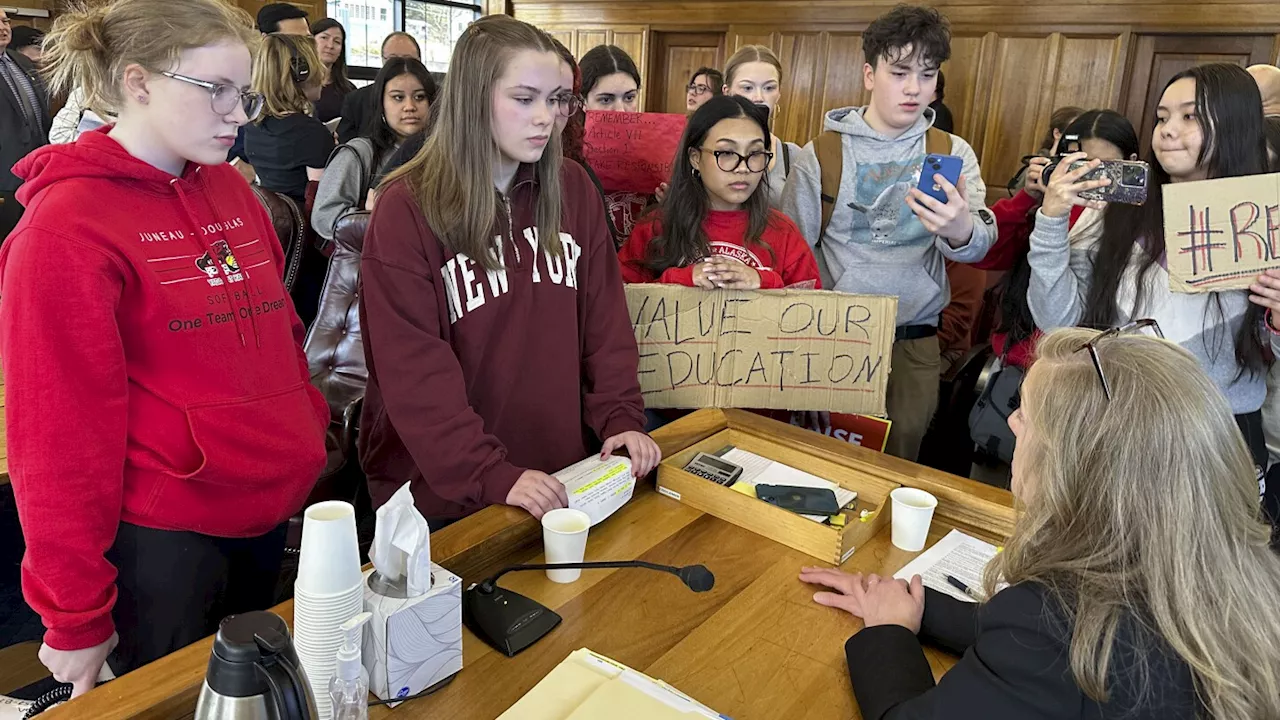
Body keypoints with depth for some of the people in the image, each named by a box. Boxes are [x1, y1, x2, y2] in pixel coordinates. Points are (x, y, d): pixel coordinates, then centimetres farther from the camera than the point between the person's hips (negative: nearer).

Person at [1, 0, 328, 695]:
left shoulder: (229, 188, 6)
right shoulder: (64, 227, -14)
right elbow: (58, 431, -13)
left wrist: (309, 444, 9)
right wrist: (74, 615, -9)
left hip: (266, 517, 7)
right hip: (161, 535, -6)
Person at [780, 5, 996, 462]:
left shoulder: (952, 153, 3)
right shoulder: (821, 154, -2)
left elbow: (979, 244, -11)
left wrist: (960, 229, -34)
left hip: (916, 340, 2)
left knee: (900, 460, 13)